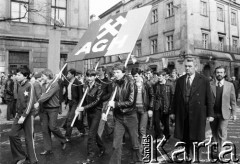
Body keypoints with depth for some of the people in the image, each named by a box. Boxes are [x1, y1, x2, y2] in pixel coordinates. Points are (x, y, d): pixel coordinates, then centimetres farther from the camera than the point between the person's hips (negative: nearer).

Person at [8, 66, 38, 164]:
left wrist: (24, 116, -20)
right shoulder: (20, 86, 8)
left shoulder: (29, 86, -12)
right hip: (19, 114, 6)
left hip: (28, 115, -6)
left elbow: (30, 102, -18)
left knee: (29, 138, 2)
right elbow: (19, 100, 15)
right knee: (13, 134, 1)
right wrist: (17, 112, 8)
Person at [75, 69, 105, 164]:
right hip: (88, 112, 6)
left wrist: (84, 108, -24)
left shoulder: (99, 87, -14)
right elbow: (85, 100, 6)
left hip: (96, 112, -6)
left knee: (91, 134, -5)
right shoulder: (86, 86, 1)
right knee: (93, 132, 17)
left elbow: (97, 101, -19)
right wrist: (79, 109, -6)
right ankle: (102, 148, 39)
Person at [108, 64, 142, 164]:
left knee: (135, 143, 12)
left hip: (130, 116, -3)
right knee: (116, 145, 1)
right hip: (118, 117, 3)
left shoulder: (130, 83, -11)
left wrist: (116, 104, -18)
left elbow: (131, 102, -16)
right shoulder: (114, 84, 1)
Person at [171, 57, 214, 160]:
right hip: (182, 115, 3)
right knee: (184, 138, 11)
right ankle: (186, 156, 30)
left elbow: (209, 98, -2)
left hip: (197, 115, -3)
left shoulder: (204, 81, -3)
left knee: (196, 139, 6)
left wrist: (210, 114, -4)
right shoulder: (180, 80, 6)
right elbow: (176, 97, 9)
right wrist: (173, 112, 8)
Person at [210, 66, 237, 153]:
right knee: (214, 133, 12)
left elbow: (233, 100, 5)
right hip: (212, 113, 1)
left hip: (224, 113, 0)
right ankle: (215, 149, 29)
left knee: (222, 132, -6)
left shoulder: (230, 85, 2)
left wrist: (233, 113, 2)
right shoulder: (210, 85, -2)